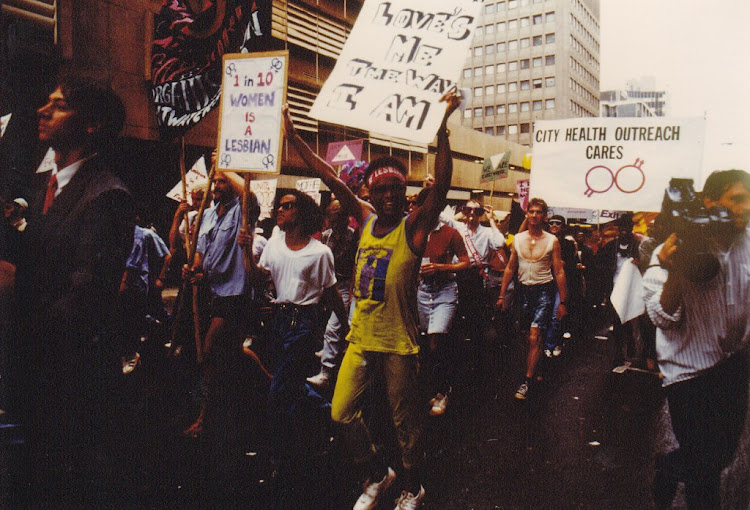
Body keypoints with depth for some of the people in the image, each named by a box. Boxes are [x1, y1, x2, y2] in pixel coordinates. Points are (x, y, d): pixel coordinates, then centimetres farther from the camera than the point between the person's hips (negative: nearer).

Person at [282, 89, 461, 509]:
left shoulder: (414, 227, -9)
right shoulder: (365, 219, 6)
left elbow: (441, 185, -23)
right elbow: (332, 179, 7)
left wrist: (443, 130, -33)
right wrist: (293, 137, 8)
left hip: (399, 343, -5)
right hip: (361, 338, 5)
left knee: (405, 422, 9)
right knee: (342, 413, 9)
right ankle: (379, 474, 34)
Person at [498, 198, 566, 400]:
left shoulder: (552, 241, -2)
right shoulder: (518, 239, 6)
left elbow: (559, 272, -1)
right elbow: (510, 268, 10)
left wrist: (562, 302, -4)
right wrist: (502, 295, 6)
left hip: (544, 290, -3)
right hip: (523, 290, 4)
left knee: (534, 337, -11)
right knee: (530, 336, 10)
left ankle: (527, 381, -5)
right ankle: (534, 370, 26)